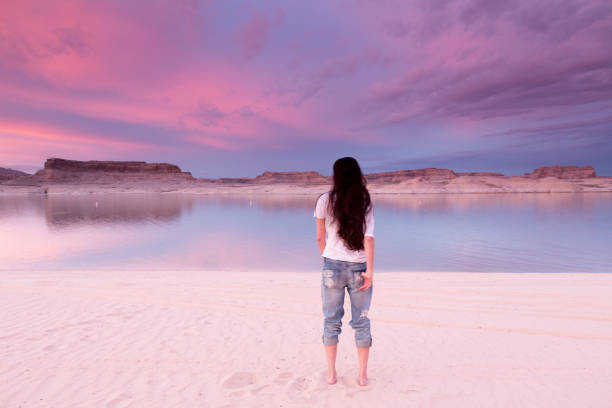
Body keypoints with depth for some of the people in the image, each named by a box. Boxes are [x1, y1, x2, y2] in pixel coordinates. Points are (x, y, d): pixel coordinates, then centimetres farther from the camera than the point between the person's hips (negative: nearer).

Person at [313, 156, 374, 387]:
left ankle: (331, 373, 22)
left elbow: (320, 238, 2)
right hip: (359, 267, 1)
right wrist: (370, 270, -11)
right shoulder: (365, 203, 1)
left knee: (331, 321, 13)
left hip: (333, 266, -1)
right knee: (361, 322, 13)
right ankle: (363, 374, 20)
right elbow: (368, 238, -10)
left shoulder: (325, 200, -3)